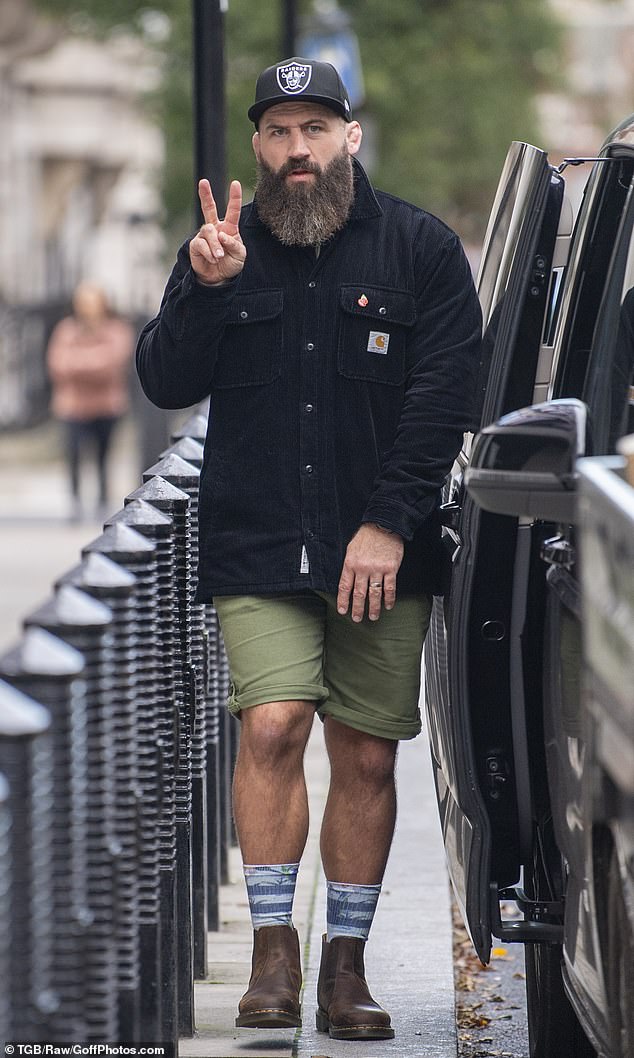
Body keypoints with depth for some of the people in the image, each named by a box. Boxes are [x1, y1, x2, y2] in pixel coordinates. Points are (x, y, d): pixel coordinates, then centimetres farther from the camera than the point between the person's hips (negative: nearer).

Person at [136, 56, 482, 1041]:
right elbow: (165, 385, 2)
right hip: (257, 547, 0)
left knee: (366, 757, 2)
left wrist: (390, 524, -11)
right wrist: (204, 291, -15)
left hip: (383, 552, 0)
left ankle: (346, 962, 12)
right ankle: (274, 946, -6)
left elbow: (443, 395, -3)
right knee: (273, 723, -16)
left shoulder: (421, 249, 2)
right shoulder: (226, 251, 7)